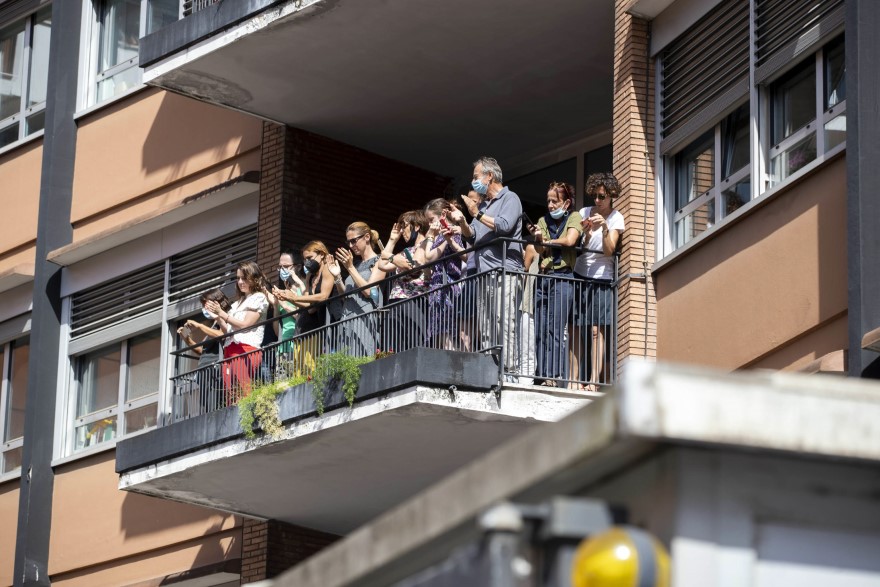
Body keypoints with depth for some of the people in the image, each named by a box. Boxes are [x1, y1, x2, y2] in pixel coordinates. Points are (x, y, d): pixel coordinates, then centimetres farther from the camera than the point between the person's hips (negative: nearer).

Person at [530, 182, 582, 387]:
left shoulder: (573, 217, 6)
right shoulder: (544, 221, 18)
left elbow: (570, 240, -10)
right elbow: (540, 250, 8)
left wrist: (546, 241, 3)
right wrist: (538, 239, -13)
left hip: (562, 278, -5)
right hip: (544, 278, 5)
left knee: (555, 330, -12)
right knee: (540, 331, 0)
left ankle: (556, 377, -13)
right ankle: (543, 377, 2)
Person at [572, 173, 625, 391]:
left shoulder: (616, 218, 0)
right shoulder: (585, 213, 8)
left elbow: (609, 250, -11)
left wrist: (605, 227, -26)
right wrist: (587, 232, -18)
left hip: (602, 279, -3)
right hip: (580, 276, 3)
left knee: (597, 330, -11)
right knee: (576, 328, -4)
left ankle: (594, 381, -14)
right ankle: (574, 378, -4)